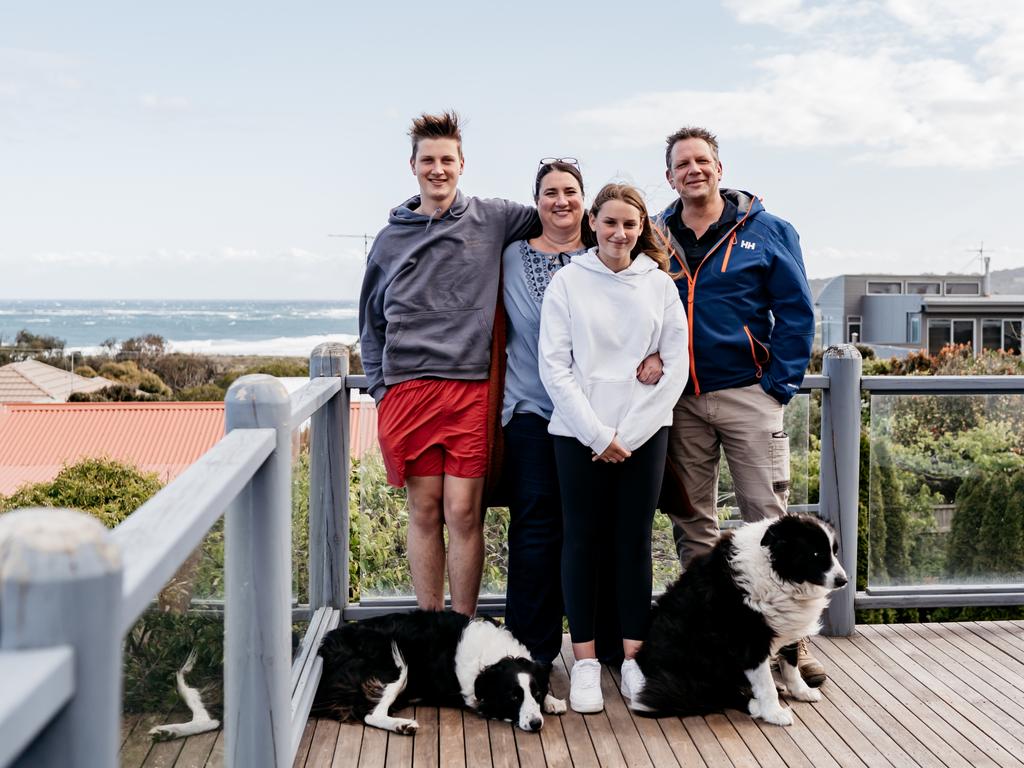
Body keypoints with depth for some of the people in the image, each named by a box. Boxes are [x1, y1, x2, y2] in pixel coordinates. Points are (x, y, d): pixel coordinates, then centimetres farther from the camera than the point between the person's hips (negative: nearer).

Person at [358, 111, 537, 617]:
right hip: (406, 388, 2)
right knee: (424, 513, 6)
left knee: (464, 513, -2)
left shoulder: (492, 220, 7)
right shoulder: (390, 239, 12)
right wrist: (380, 389, 8)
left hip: (471, 389, -1)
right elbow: (371, 324, 17)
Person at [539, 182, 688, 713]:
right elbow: (554, 366, -4)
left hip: (643, 434, 1)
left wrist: (628, 434, -6)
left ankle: (633, 655, 15)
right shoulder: (568, 281, 1)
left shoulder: (660, 285, 6)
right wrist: (597, 433, -10)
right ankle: (585, 659, 11)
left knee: (635, 541, 5)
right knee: (583, 540, 2)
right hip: (579, 433, -1)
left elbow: (676, 367, 2)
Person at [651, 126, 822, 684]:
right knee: (691, 522, 9)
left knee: (768, 516, -3)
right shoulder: (655, 237, 9)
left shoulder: (767, 232, 3)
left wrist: (779, 384, -7)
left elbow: (796, 313, 1)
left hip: (748, 396, -2)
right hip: (679, 402, 3)